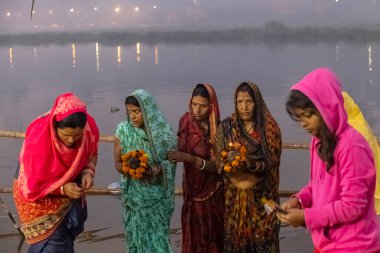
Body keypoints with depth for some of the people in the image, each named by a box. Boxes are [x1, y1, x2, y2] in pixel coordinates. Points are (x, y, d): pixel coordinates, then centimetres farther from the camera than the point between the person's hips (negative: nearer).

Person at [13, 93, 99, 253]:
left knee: (66, 238, 15)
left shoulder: (89, 127, -25)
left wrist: (88, 172, -21)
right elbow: (31, 185, -25)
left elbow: (91, 154, -1)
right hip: (39, 198, -5)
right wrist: (62, 188, -34)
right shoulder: (37, 138, -36)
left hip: (70, 190, 5)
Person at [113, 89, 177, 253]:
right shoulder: (123, 131, -4)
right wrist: (128, 169, -19)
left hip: (157, 195, -1)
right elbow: (118, 162, 2)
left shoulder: (164, 132, -9)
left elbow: (170, 162, -2)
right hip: (134, 195, 2)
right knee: (136, 237, 7)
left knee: (158, 238, -2)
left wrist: (155, 170, -21)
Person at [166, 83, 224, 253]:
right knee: (192, 233, 10)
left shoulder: (218, 130, -17)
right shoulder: (185, 121, -5)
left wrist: (189, 158, -30)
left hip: (212, 191, -3)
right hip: (191, 188, 3)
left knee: (212, 234, 7)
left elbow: (216, 166, -20)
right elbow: (178, 147, 11)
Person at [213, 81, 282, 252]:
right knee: (235, 238, 1)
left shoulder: (269, 127, 0)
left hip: (261, 195, -1)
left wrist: (249, 162, -22)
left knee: (261, 238, -2)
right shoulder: (226, 127, 4)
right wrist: (230, 160, -20)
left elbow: (271, 161, -5)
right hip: (234, 195, 1)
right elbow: (218, 160, 2)